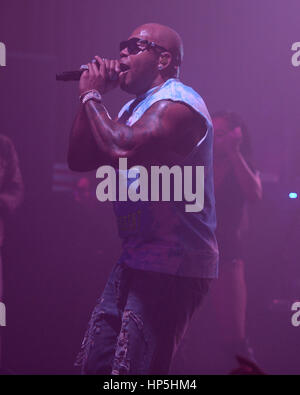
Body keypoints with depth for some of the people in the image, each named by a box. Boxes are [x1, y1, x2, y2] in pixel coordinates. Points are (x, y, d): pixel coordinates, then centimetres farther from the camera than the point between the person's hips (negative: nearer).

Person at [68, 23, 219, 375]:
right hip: (137, 259, 10)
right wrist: (91, 96, 6)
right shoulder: (134, 107, 19)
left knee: (132, 369, -12)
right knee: (95, 363, 9)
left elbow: (123, 147, -30)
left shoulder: (177, 102, -14)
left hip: (173, 266, -10)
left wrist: (92, 96, -14)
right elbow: (79, 159, 15)